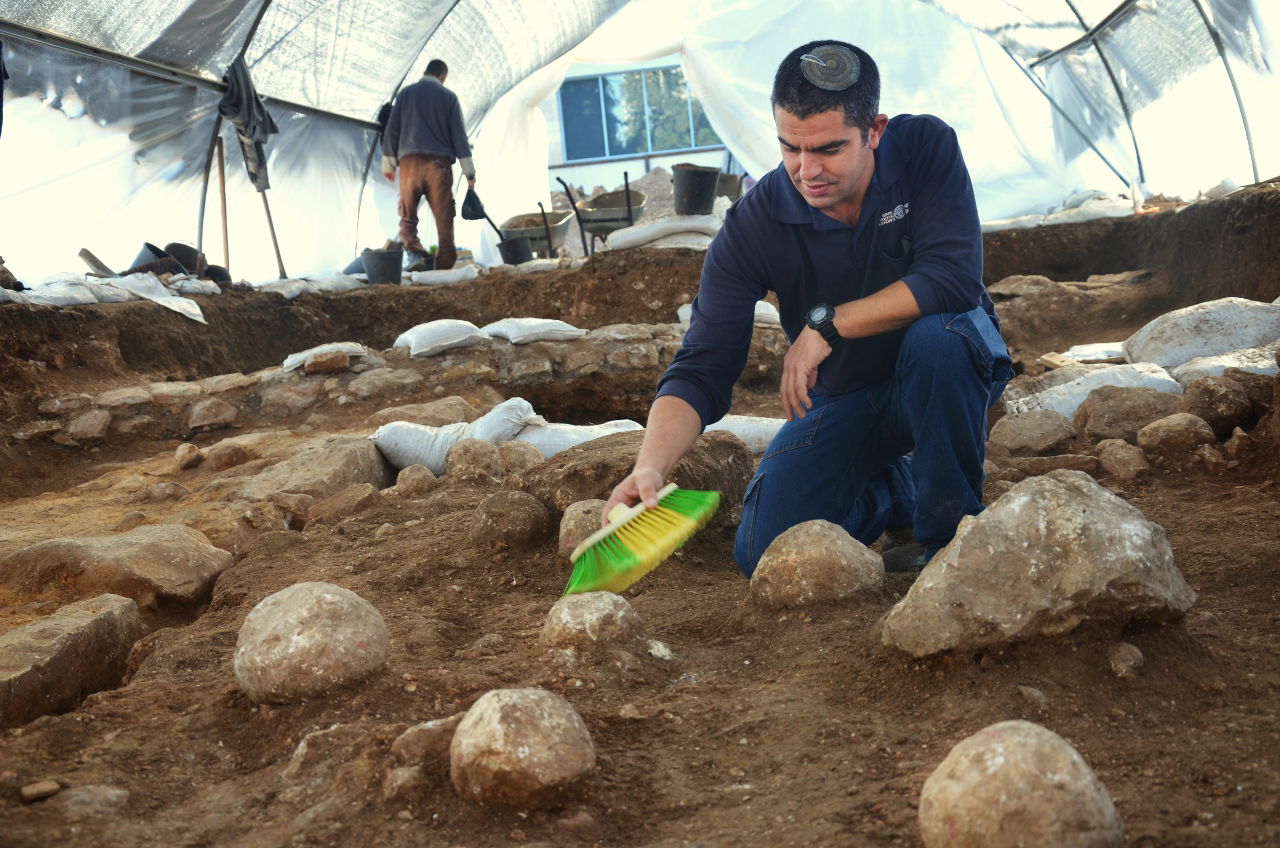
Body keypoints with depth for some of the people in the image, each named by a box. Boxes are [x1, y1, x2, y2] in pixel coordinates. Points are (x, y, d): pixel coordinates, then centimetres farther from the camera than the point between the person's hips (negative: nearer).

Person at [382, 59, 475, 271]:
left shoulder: (405, 93, 12)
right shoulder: (448, 96, 9)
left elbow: (391, 130, 9)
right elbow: (459, 135, 5)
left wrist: (388, 164, 16)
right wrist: (469, 171, 6)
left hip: (410, 161, 1)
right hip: (439, 163, 0)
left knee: (407, 216, 4)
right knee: (444, 217, 4)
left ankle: (414, 252, -19)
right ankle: (445, 265, 2)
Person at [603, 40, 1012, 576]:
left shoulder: (926, 148, -19)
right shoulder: (753, 225, -20)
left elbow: (954, 280, -31)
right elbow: (700, 370, -24)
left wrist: (828, 324, -30)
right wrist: (651, 466, -42)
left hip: (942, 378, -1)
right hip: (842, 399, 2)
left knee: (934, 337, -37)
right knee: (765, 555, -15)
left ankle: (950, 531, -15)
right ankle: (895, 489, 15)